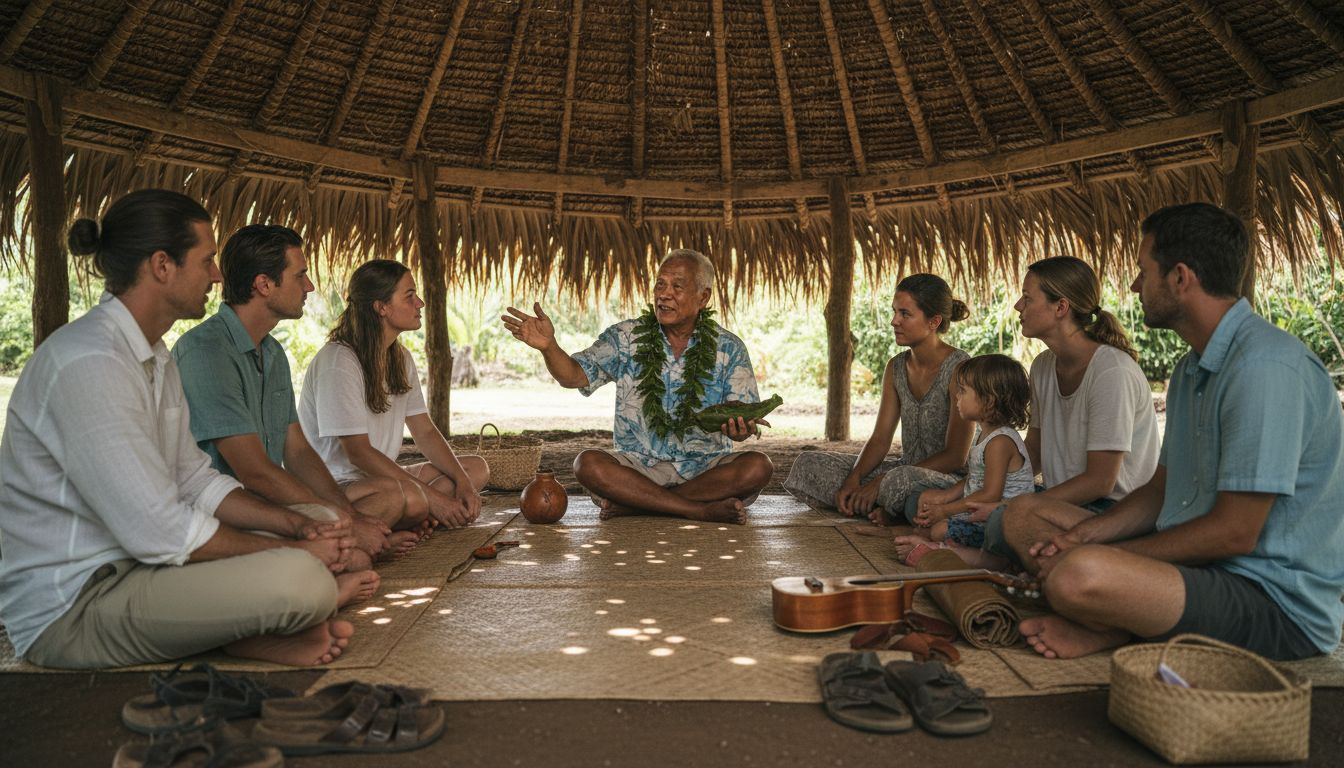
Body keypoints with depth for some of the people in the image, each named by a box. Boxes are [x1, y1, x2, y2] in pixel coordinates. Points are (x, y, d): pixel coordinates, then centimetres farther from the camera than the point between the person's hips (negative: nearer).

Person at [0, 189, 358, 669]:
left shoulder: (155, 357, 11)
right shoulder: (88, 362, -22)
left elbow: (194, 480, 11)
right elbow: (160, 531, -25)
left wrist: (297, 526, -3)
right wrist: (295, 551, -16)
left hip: (134, 562, 11)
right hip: (70, 608, -10)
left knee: (319, 530, 12)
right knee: (302, 579, -31)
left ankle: (249, 632, -6)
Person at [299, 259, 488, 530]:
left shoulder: (401, 358, 9)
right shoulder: (338, 361, -18)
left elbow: (425, 432, 9)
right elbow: (358, 452, -22)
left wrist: (463, 482, -8)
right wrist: (433, 496, -24)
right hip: (335, 484, -9)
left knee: (477, 468, -1)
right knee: (410, 498, -38)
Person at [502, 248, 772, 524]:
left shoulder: (729, 349, 3)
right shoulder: (626, 337, 4)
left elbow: (743, 418, 0)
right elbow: (575, 376, -4)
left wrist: (741, 428, -26)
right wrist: (548, 346, -25)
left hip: (706, 467, 1)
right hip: (640, 465, 0)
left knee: (758, 466, -29)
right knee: (589, 464, -28)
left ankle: (634, 503, -25)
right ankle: (702, 510, -29)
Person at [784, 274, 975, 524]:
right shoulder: (896, 367, 6)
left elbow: (955, 456, -18)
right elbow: (880, 440, 5)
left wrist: (879, 483, -21)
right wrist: (853, 480, -16)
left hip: (949, 479, -7)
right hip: (905, 468, 7)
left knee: (901, 481, -41)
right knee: (809, 464, -5)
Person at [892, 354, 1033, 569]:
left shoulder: (1000, 442, -22)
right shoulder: (986, 435, 10)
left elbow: (991, 495, -25)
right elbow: (971, 479, 15)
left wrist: (945, 510, -19)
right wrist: (945, 497, 0)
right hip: (979, 513, 11)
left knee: (940, 529, -18)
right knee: (928, 496, 11)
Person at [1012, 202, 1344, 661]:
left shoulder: (1267, 366, -21)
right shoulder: (1193, 369, 14)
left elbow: (1234, 533, -22)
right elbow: (1162, 490, 17)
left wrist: (1094, 555, -14)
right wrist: (1082, 535, -2)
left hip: (1279, 605, -10)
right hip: (1204, 564, 10)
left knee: (1077, 576, -37)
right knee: (1023, 519, 9)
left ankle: (1114, 628, -4)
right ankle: (1125, 625, -9)